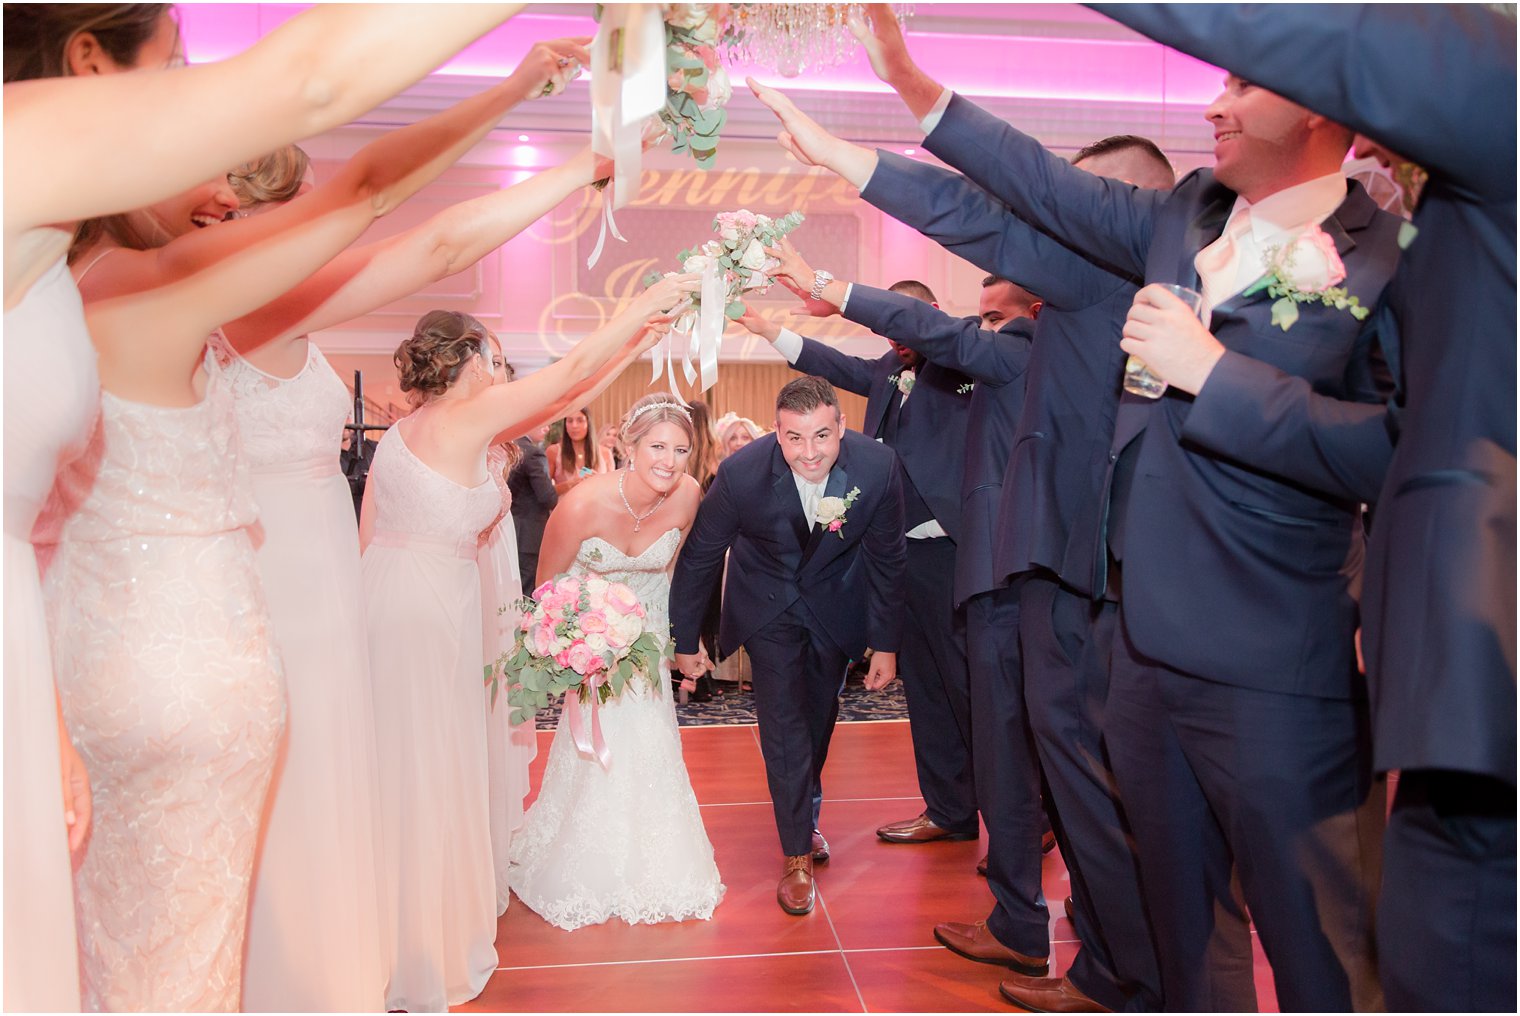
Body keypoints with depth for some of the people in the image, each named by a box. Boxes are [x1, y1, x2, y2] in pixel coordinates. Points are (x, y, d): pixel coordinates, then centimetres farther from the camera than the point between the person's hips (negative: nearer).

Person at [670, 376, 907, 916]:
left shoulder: (878, 466, -27)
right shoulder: (741, 473, -31)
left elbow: (886, 558, -11)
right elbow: (700, 556, -15)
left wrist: (885, 643, -6)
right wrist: (685, 639, -5)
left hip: (836, 602, 2)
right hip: (768, 603, -2)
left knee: (819, 718, 17)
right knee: (784, 721, -7)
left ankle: (806, 813, 43)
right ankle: (797, 855, 9)